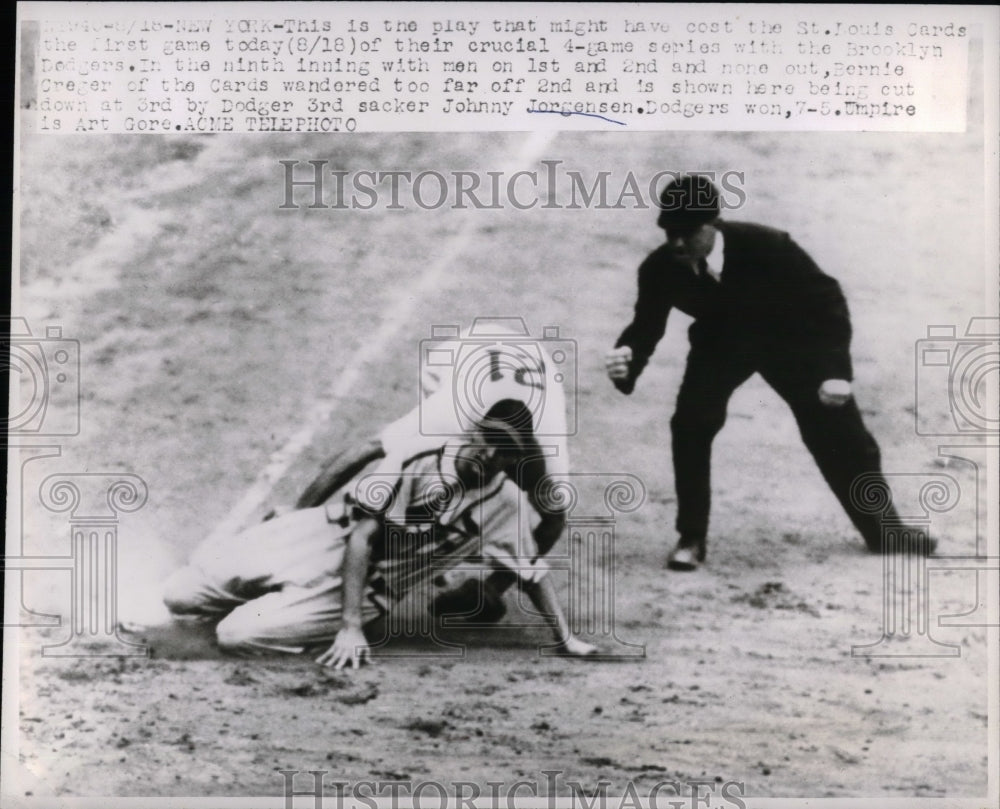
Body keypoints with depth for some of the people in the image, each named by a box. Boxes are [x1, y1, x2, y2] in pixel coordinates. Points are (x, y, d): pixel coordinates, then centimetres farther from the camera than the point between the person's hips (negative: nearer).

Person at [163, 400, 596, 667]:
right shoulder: (417, 456, -18)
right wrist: (350, 625, -24)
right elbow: (361, 536, -19)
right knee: (179, 597, -2)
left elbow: (533, 572, 3)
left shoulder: (501, 504, -8)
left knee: (237, 635, -20)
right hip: (324, 537, 0)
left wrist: (566, 640, -3)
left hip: (367, 588, 0)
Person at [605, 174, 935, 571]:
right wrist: (626, 359, -39)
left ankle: (881, 529, 28)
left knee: (839, 432, 4)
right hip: (720, 342, 1)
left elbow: (826, 297, -24)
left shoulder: (765, 246, -34)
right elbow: (646, 326, -15)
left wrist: (835, 370, -32)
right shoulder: (659, 269, -26)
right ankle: (691, 538, -3)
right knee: (690, 425, -21)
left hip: (788, 338, -1)